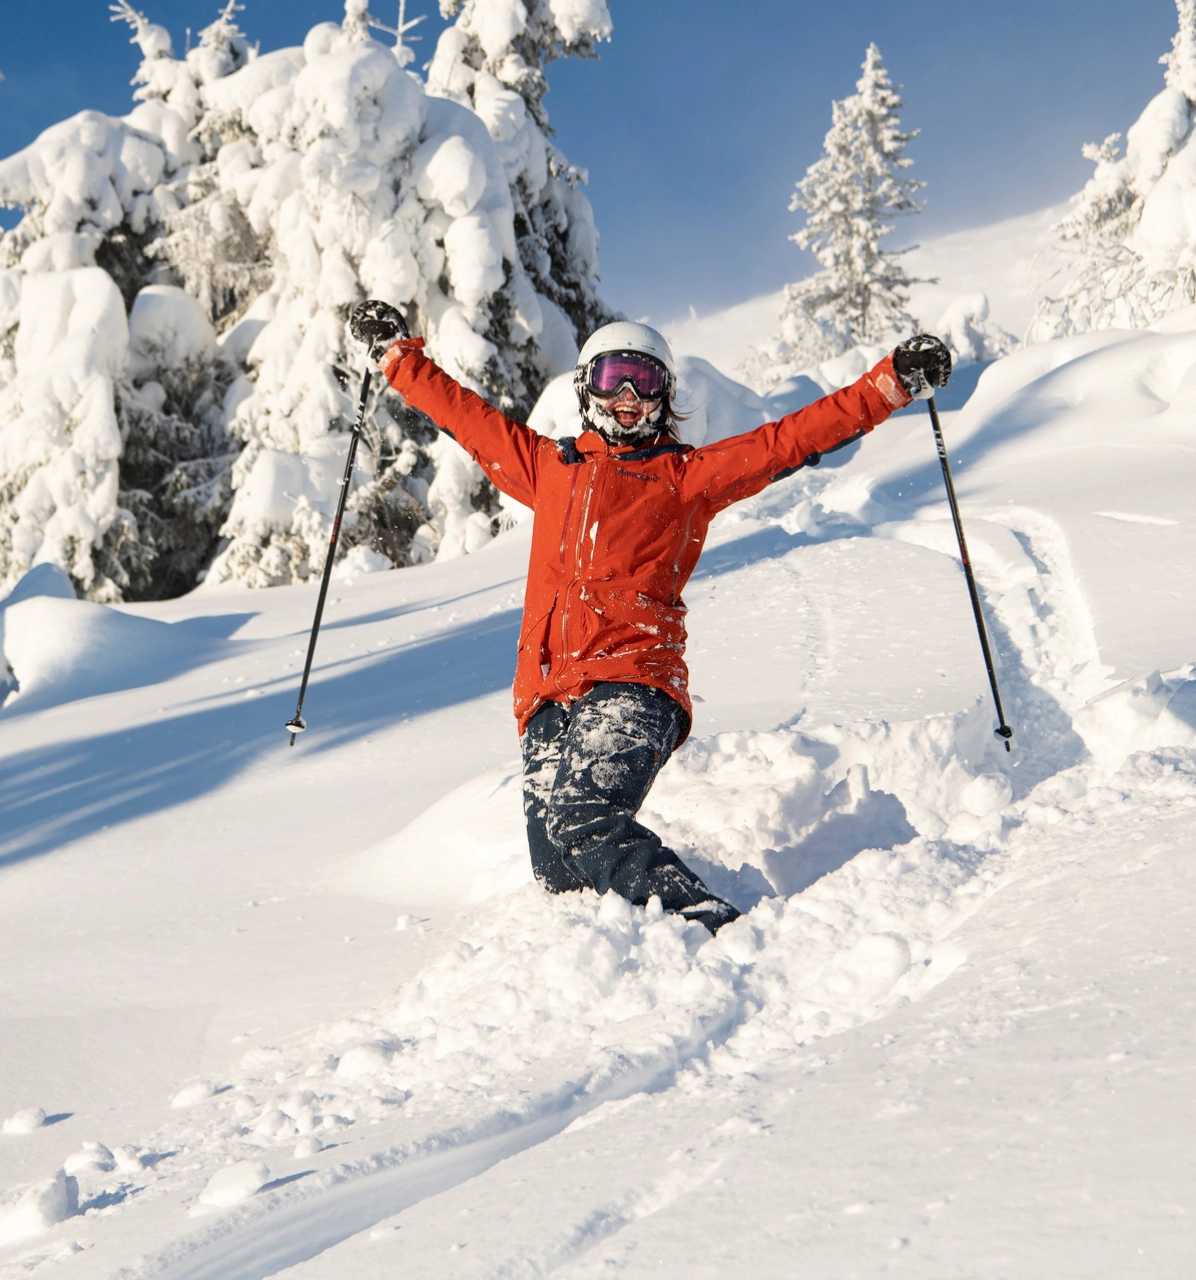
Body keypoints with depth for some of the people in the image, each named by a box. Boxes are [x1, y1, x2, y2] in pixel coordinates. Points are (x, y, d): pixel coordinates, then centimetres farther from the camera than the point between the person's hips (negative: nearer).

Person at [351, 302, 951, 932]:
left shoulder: (689, 474, 16)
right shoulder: (548, 465, 27)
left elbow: (792, 437, 11)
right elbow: (461, 411, 38)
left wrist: (894, 381, 4)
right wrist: (397, 350, 44)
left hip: (630, 685, -4)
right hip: (546, 698, 5)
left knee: (581, 821, -29)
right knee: (561, 877, -13)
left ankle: (710, 926, -26)